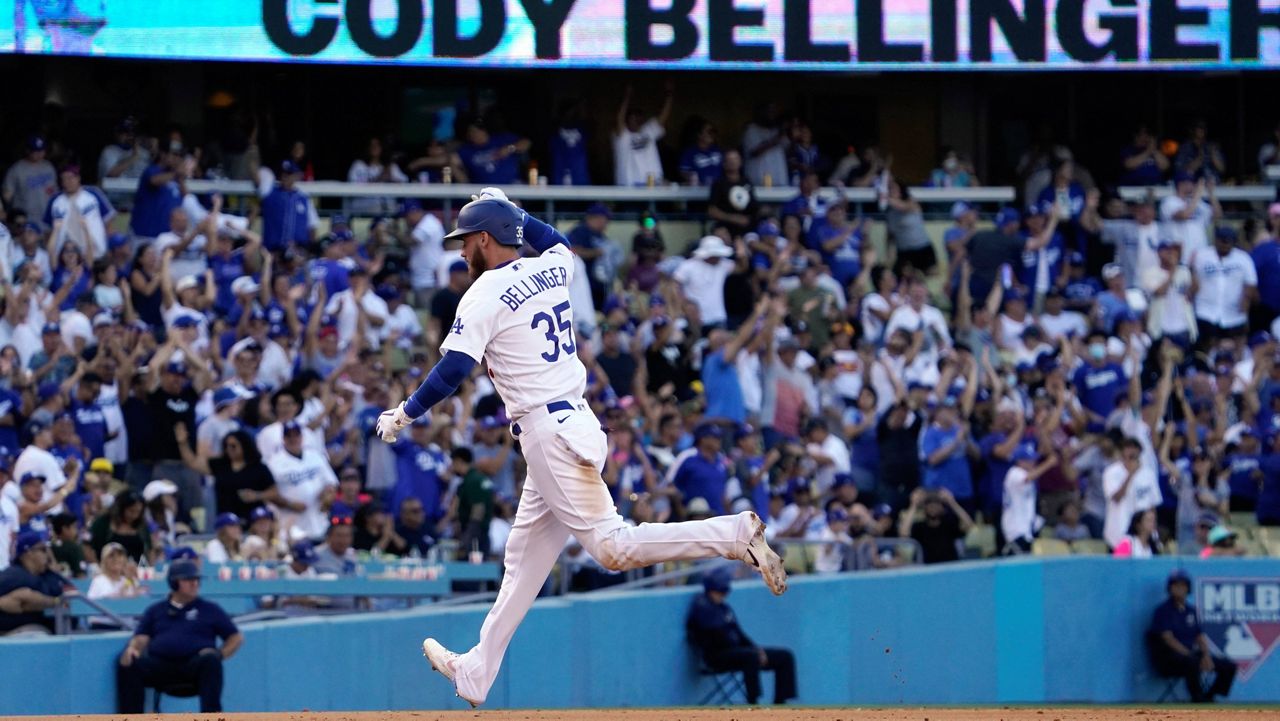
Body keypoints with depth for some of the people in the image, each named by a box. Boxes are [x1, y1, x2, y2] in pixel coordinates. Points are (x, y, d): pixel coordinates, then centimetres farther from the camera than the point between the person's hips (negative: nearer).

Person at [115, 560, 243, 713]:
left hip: (195, 666, -1)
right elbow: (141, 638, 12)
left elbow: (237, 637, 16)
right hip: (159, 665, 1)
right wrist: (132, 648, -13)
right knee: (127, 664, -25)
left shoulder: (210, 609, 18)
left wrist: (220, 653, -6)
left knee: (210, 661, -35)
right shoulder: (155, 610, 22)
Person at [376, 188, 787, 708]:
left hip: (548, 432, -10)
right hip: (573, 424, 10)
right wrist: (513, 214, 34)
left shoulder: (485, 295, -10)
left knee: (612, 547, -14)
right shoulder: (553, 270, 11)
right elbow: (558, 243, 37)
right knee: (525, 556, 13)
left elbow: (451, 372, -15)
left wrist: (404, 414, -2)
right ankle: (476, 674, 19)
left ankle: (735, 534, -22)